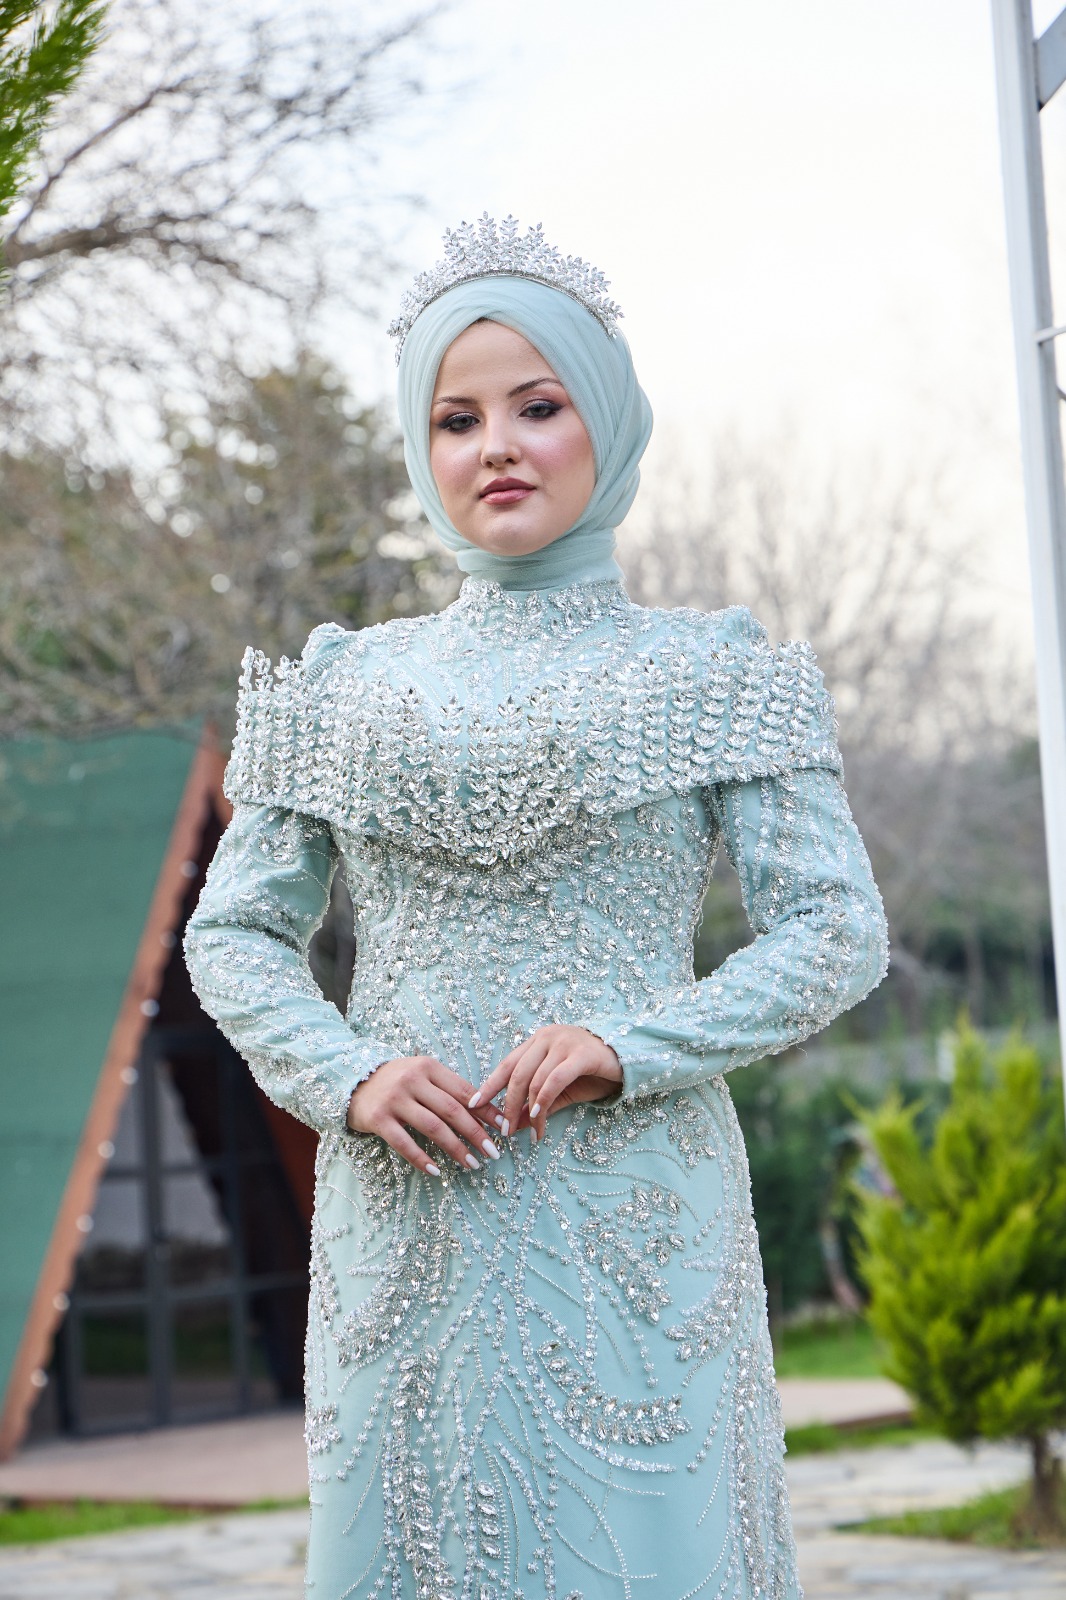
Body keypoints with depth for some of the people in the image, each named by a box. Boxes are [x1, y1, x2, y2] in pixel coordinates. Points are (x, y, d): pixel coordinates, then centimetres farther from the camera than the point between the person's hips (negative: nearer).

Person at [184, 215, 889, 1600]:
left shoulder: (707, 678, 6)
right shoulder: (351, 688, 12)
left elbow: (841, 932, 0)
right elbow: (232, 933, 13)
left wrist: (629, 1046, -13)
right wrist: (347, 1078, -6)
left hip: (634, 1219, -2)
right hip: (409, 1214, 2)